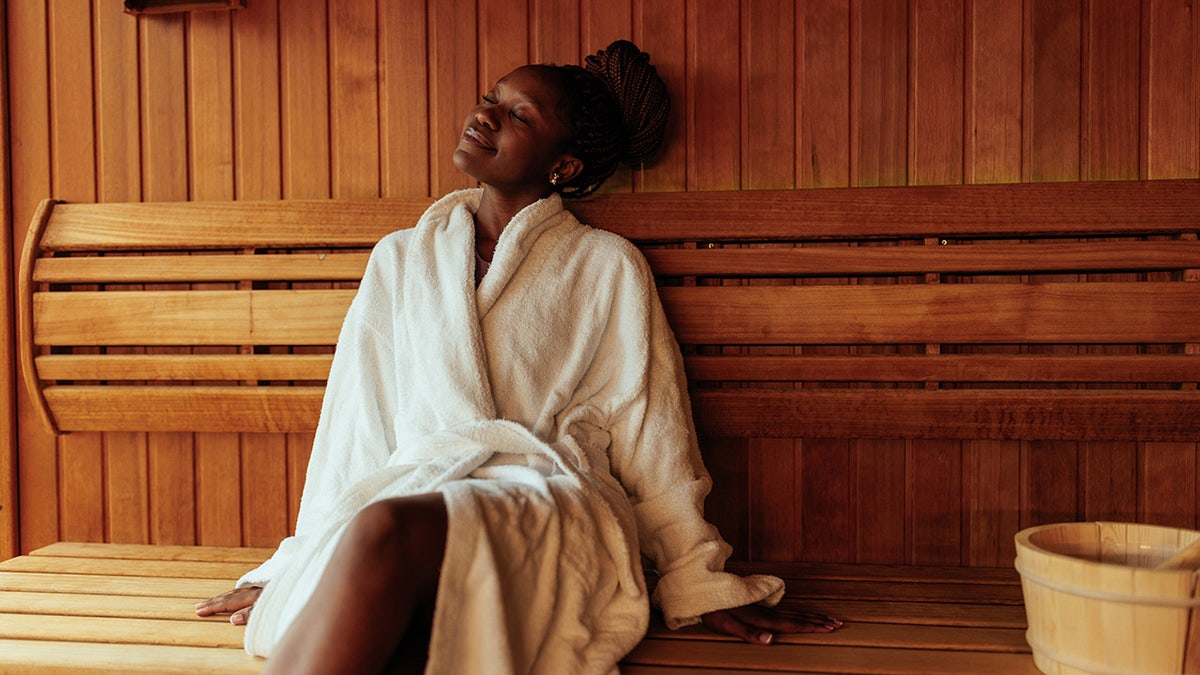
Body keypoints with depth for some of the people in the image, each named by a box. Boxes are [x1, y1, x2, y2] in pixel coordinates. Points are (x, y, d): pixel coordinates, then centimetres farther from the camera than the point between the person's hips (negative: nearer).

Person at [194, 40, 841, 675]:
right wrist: (292, 567, 17)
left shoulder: (606, 268, 10)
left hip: (554, 511, -2)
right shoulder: (400, 258, 19)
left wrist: (703, 590, 9)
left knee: (387, 528, -35)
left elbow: (650, 436, 9)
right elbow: (354, 428, 18)